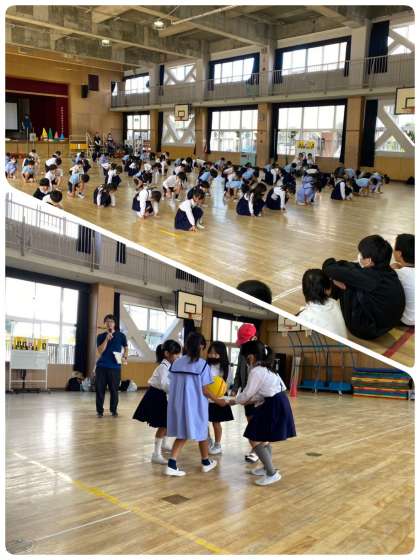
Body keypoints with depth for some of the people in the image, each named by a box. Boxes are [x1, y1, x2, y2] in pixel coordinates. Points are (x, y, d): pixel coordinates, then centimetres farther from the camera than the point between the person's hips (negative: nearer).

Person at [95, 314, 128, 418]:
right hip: (101, 366, 1)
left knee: (114, 389, 2)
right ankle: (99, 410, 8)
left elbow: (126, 348, 18)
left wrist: (125, 357, 0)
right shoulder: (101, 336, 6)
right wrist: (107, 339, -12)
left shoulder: (121, 335, 5)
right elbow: (99, 351, -4)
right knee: (100, 389, 0)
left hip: (115, 367, -1)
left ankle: (113, 410, 16)